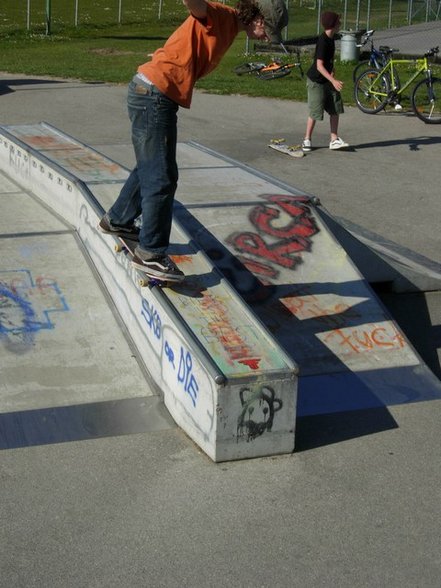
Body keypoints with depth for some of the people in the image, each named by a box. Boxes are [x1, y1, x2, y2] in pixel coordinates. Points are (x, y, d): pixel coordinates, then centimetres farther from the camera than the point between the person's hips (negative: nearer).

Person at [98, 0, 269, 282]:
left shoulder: (230, 27, 14)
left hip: (154, 96, 10)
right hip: (154, 96, -10)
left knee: (150, 168, 24)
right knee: (162, 177, -6)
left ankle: (118, 220, 42)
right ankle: (151, 253, 2)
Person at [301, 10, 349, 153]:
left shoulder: (331, 39, 4)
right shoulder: (322, 41, -23)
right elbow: (319, 66, -26)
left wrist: (332, 74, 21)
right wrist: (333, 80, -31)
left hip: (327, 79, 8)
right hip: (316, 81, -8)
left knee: (335, 109, 5)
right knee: (315, 112, -1)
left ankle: (334, 140, 11)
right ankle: (307, 140, 15)